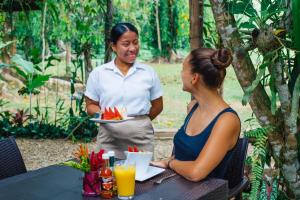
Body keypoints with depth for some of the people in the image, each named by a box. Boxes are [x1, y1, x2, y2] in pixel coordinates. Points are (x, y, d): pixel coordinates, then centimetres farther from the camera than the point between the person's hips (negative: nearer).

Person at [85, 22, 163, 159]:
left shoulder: (149, 72, 4)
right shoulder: (98, 73, 2)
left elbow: (157, 106, 12)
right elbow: (91, 105, 7)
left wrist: (138, 121, 5)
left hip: (141, 137, 1)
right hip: (109, 139, 0)